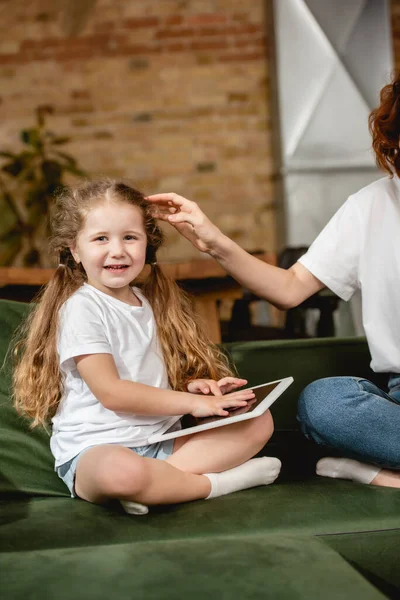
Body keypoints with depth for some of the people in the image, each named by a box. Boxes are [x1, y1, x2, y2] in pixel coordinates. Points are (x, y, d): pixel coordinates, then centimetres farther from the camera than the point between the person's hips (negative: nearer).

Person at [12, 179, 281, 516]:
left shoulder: (149, 302, 15)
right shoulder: (81, 308, -10)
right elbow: (110, 392, -16)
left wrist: (190, 386, -3)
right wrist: (191, 402, -16)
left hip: (163, 440, 8)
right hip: (96, 449, -8)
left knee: (260, 421, -5)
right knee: (120, 471, -43)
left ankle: (157, 481, -20)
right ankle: (218, 482, -16)